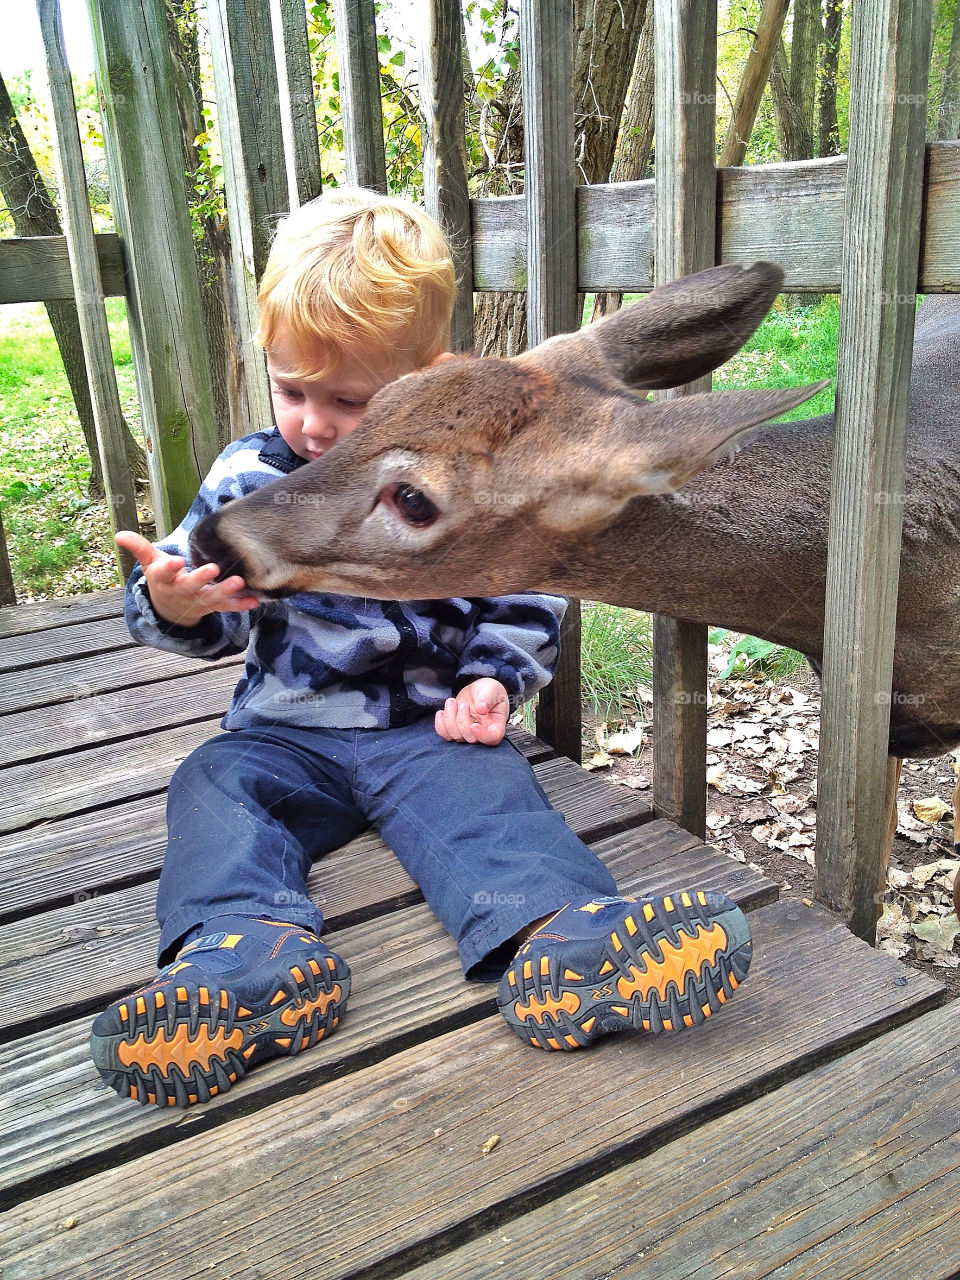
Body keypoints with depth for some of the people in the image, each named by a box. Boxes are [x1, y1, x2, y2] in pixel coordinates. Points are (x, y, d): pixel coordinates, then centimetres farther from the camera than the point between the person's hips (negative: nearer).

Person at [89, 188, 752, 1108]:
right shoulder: (248, 476, 3)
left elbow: (522, 601, 9)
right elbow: (214, 622, 5)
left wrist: (494, 679, -10)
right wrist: (170, 602, -20)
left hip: (431, 727, -2)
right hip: (287, 728, 3)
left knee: (487, 792, -30)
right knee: (214, 784, -23)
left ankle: (557, 933, -52)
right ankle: (249, 952, -45)